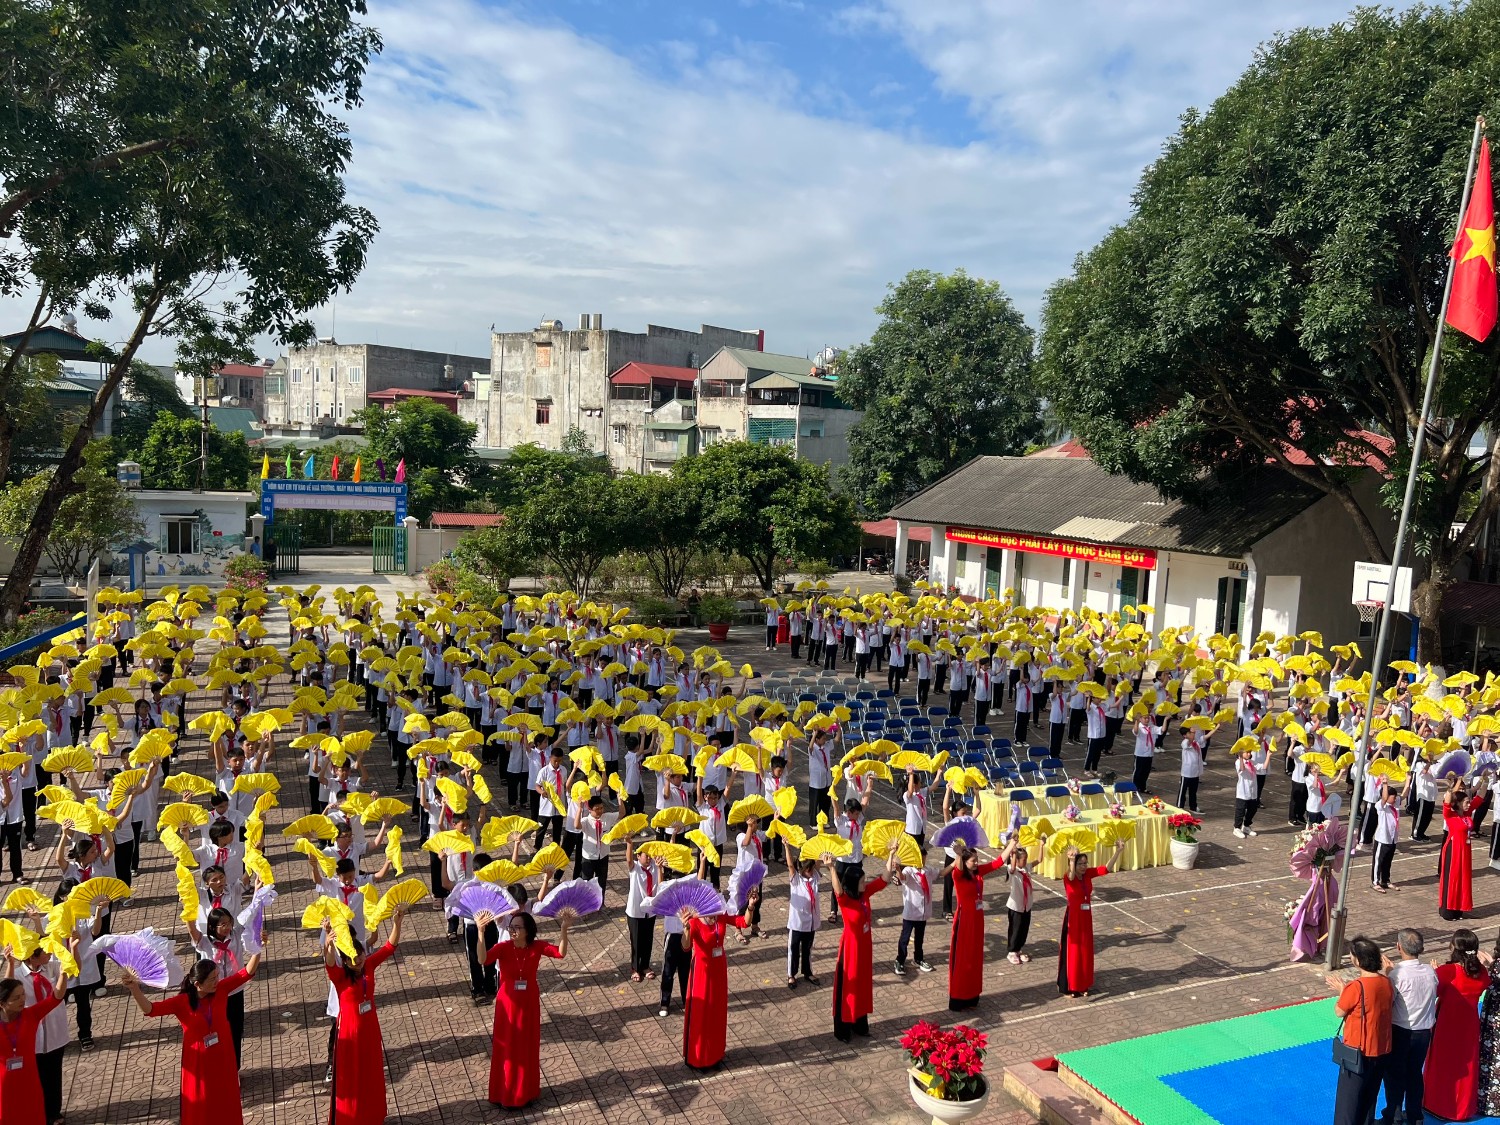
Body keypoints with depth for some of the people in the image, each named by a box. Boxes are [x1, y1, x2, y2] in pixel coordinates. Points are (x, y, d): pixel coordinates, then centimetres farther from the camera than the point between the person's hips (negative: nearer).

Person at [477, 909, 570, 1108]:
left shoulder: (537, 947, -13)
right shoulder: (503, 947, -18)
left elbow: (561, 953, -27)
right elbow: (483, 959, -37)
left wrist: (564, 930, -41)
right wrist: (481, 931, -50)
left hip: (529, 1004, 2)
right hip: (508, 1004, -2)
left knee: (528, 1048, 17)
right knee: (507, 1050, 11)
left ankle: (527, 1091, 36)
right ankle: (506, 1094, 28)